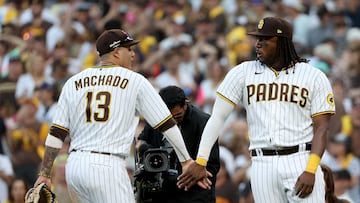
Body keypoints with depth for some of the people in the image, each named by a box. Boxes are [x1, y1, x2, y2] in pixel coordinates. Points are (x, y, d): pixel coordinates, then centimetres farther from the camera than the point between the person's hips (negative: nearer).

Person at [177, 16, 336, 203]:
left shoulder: (314, 77, 5)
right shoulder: (244, 72, 10)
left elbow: (321, 129, 0)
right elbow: (217, 117, 5)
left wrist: (310, 171, -14)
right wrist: (200, 161, -6)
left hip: (302, 162, -2)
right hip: (262, 165, 2)